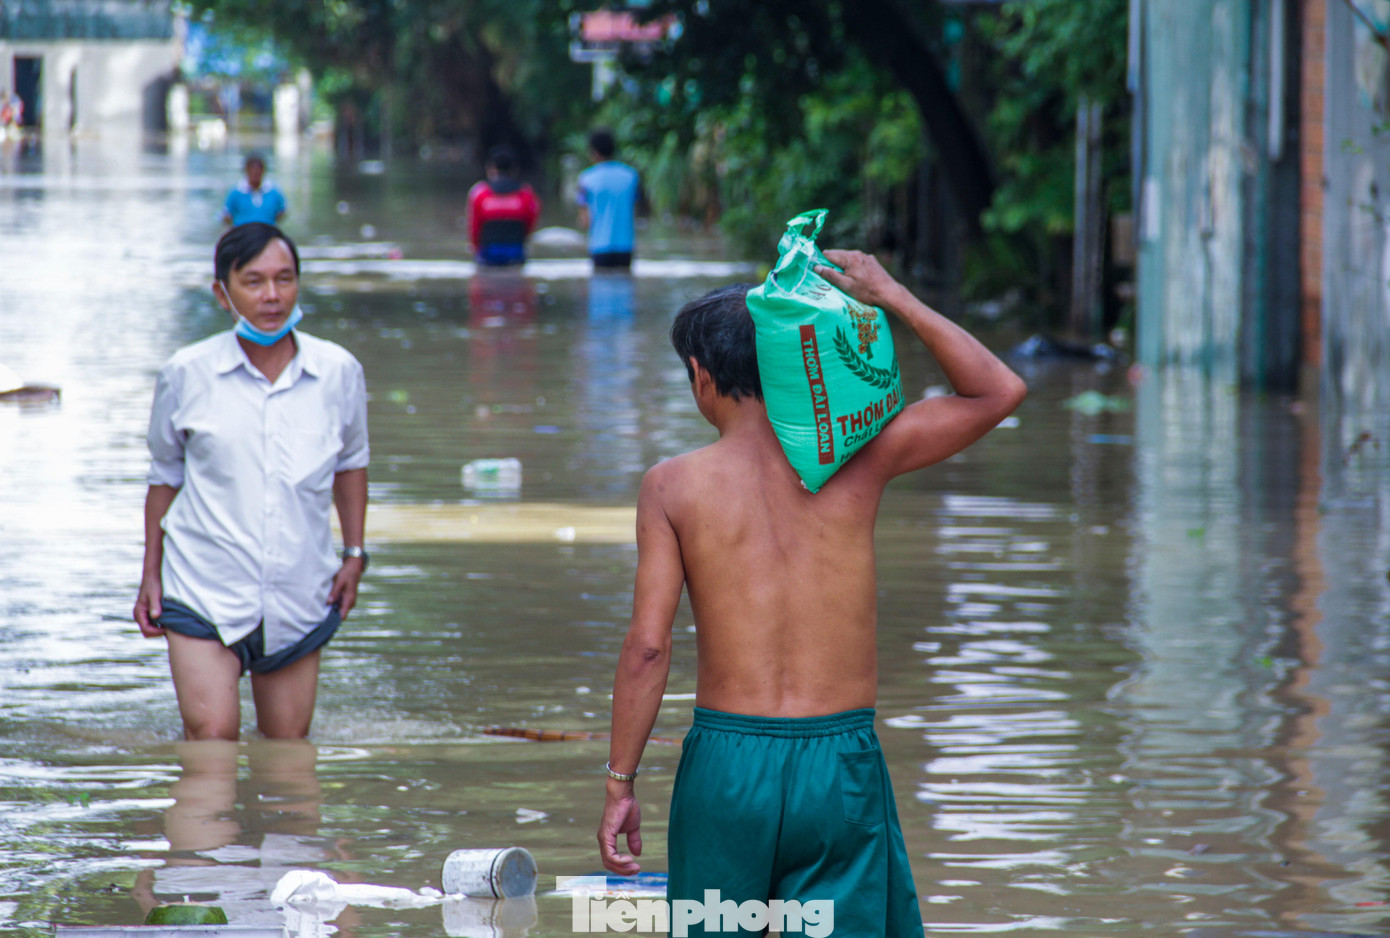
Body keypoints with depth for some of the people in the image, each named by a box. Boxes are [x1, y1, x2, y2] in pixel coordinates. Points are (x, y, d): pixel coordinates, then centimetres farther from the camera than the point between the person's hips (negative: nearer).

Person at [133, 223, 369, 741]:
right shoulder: (186, 376, -3)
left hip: (299, 595, 2)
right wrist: (151, 575, 11)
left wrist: (354, 554, 13)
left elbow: (351, 463, 19)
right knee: (212, 735, -16)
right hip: (204, 590, -2)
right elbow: (165, 476, 11)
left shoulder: (339, 372, 0)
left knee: (287, 745, 6)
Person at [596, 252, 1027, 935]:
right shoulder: (856, 457, -2)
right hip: (840, 764, 0)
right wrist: (894, 298, 5)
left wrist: (619, 783, 0)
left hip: (726, 760, 0)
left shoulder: (673, 486, -4)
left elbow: (647, 647, -7)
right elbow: (1001, 392, 5)